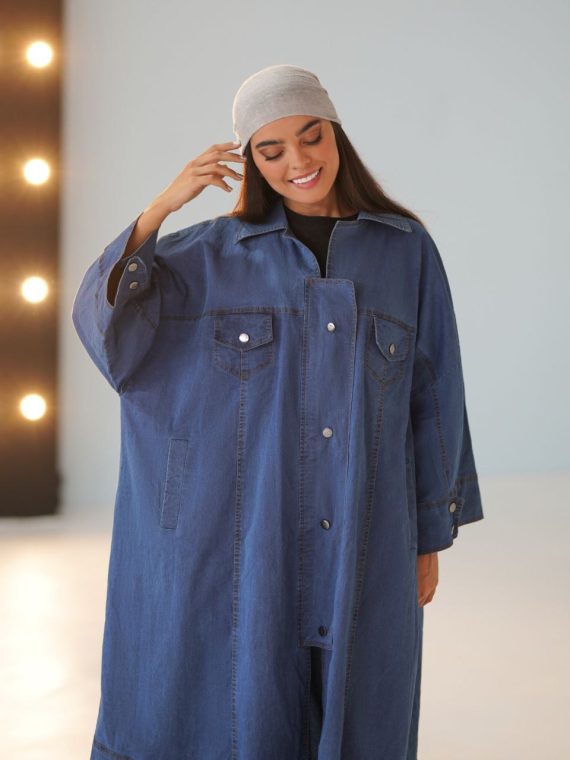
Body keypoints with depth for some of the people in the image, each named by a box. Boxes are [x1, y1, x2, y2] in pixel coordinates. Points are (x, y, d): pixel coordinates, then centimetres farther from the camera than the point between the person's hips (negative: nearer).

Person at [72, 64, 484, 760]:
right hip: (238, 533, 0)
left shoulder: (405, 250, 5)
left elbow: (432, 395, 7)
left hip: (360, 541, 1)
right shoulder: (211, 253, 5)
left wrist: (430, 538, 7)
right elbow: (102, 315, -6)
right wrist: (163, 205, -15)